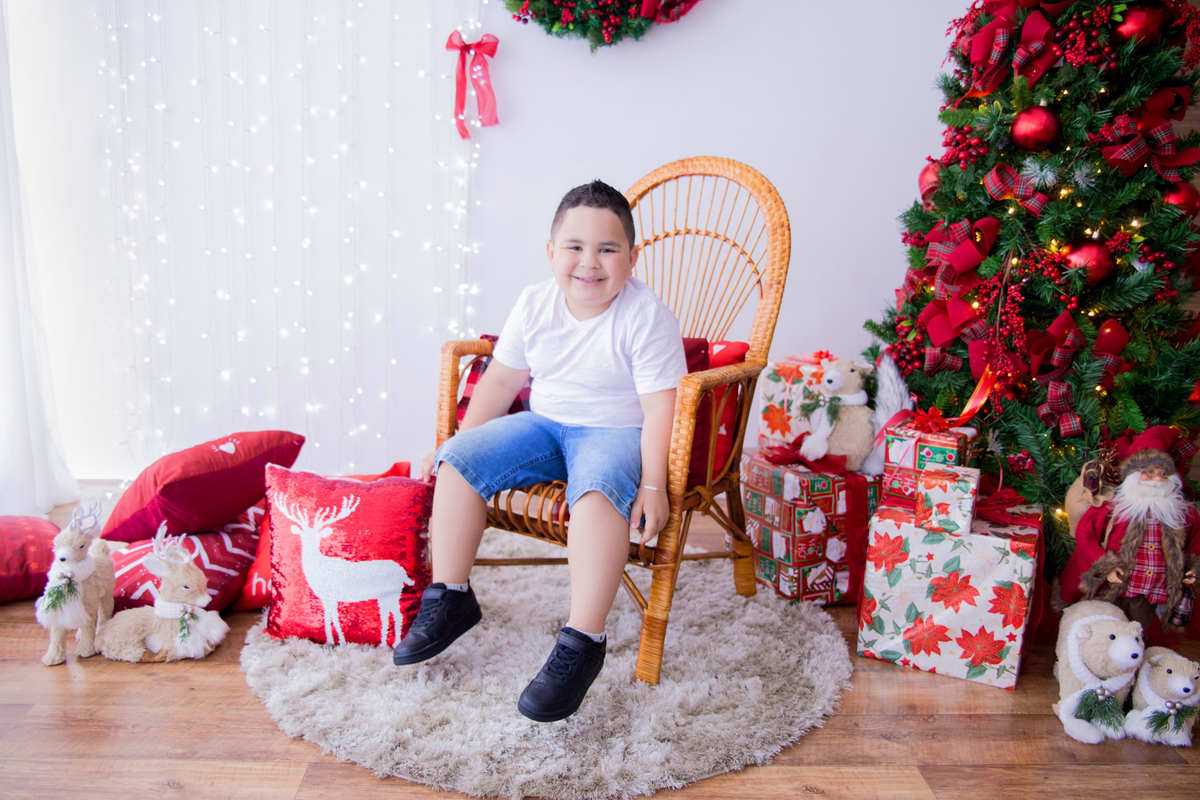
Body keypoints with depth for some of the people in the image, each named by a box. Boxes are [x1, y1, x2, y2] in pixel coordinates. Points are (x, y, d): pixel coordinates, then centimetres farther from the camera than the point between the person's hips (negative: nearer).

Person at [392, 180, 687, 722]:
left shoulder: (646, 317, -15)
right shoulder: (535, 305, 0)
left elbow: (660, 408, -17)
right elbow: (502, 379, 10)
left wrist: (653, 484, -26)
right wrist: (458, 443, 10)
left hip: (614, 432, -6)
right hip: (544, 424, 6)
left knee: (598, 491, -38)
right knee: (458, 461, -9)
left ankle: (582, 641, -29)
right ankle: (450, 597, 3)